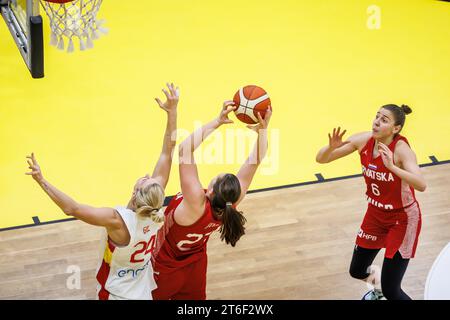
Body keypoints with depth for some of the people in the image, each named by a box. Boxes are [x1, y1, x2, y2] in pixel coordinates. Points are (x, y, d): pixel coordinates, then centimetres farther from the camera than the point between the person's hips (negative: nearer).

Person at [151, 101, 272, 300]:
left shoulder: (197, 204, -41)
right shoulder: (230, 205, -27)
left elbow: (185, 149, -47)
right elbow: (256, 160, -24)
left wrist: (217, 122, -46)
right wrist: (262, 129, -35)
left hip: (164, 271, -5)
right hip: (196, 268, 5)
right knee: (194, 298, 26)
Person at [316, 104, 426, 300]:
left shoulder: (401, 148, -28)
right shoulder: (364, 141, -12)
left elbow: (421, 185, -44)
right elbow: (321, 159, -8)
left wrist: (391, 166, -55)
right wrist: (331, 147, -30)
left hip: (403, 219, -6)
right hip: (376, 214, 6)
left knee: (391, 291, -9)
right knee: (356, 271, 21)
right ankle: (377, 286, 54)